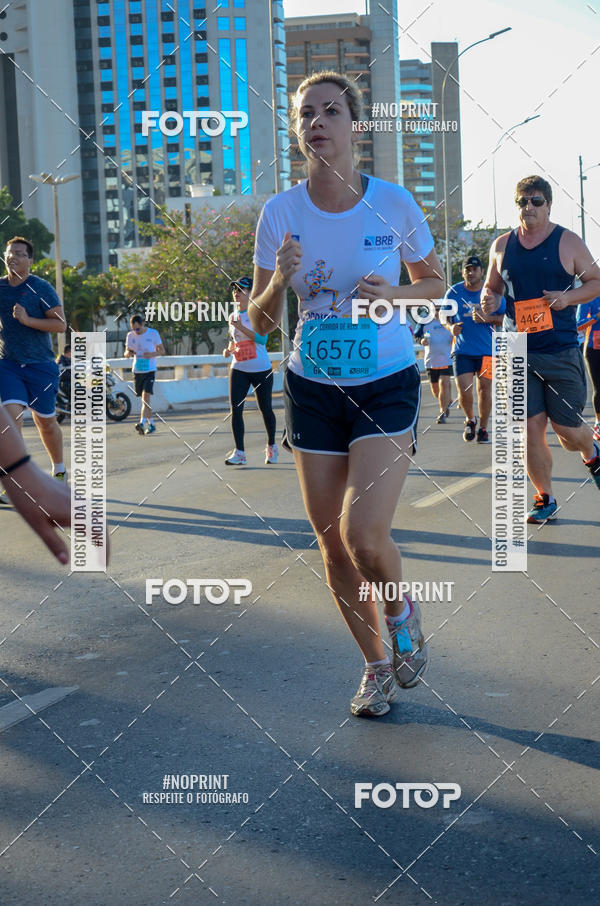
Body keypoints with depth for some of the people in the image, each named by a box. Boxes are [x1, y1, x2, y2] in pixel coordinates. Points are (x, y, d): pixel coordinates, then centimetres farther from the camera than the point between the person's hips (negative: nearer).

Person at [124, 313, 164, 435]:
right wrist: (128, 353, -13)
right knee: (144, 398, 9)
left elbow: (162, 351, 3)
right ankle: (151, 424, 19)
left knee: (146, 395, -18)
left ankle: (142, 423, -27)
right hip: (137, 370, 4)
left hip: (150, 370, -4)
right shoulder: (130, 335, 5)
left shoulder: (153, 333, -3)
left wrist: (152, 354, -17)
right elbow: (126, 354, 12)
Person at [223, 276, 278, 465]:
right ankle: (239, 452, -7)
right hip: (238, 368, 5)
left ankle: (271, 447, 25)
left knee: (265, 408, 6)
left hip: (261, 369, -5)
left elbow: (262, 338, -18)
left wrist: (240, 327, -23)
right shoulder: (233, 316, 11)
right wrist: (229, 350, 3)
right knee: (235, 409, -8)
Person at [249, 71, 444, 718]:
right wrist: (280, 281, -20)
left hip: (387, 385, -3)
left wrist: (393, 293, -13)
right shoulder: (280, 213, -4)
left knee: (363, 535, -19)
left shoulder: (393, 203, -8)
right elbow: (259, 323, 0)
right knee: (332, 544, 6)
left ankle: (400, 610, 17)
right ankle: (377, 666, 28)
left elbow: (435, 283, 8)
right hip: (312, 389, 3)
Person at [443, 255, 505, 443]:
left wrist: (487, 318, -16)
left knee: (484, 390, 3)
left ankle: (483, 428, 21)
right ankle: (470, 420, 20)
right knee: (464, 392, -9)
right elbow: (445, 315, 14)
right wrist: (451, 327, -8)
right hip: (462, 350, 0)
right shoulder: (454, 292, 2)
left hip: (487, 350, 0)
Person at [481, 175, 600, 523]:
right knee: (531, 428, -3)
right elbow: (492, 286, 22)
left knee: (568, 430, 0)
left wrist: (569, 297, -12)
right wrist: (489, 299, -2)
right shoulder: (502, 245, 9)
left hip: (562, 352, -2)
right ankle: (545, 499, 12)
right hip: (519, 353, 2)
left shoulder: (568, 242, 1)